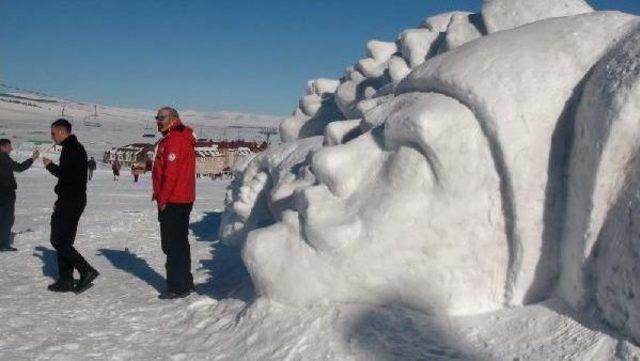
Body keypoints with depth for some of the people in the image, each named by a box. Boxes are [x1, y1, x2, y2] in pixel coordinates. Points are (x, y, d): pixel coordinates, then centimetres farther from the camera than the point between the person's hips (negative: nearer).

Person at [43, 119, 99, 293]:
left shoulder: (71, 148, -14)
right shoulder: (75, 147, 18)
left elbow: (67, 175, -23)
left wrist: (50, 165, -7)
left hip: (70, 202, -10)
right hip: (72, 201, 10)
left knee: (58, 240, -8)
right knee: (63, 241, 12)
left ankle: (87, 271, -10)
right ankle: (65, 280, 15)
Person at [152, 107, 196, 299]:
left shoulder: (174, 139, -13)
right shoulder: (179, 138, 19)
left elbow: (171, 172, -20)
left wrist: (163, 199, -15)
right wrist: (162, 196, 19)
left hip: (173, 202, -10)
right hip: (181, 200, 10)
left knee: (173, 245, -7)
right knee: (178, 243, 16)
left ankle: (178, 287, -2)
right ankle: (184, 283, 25)